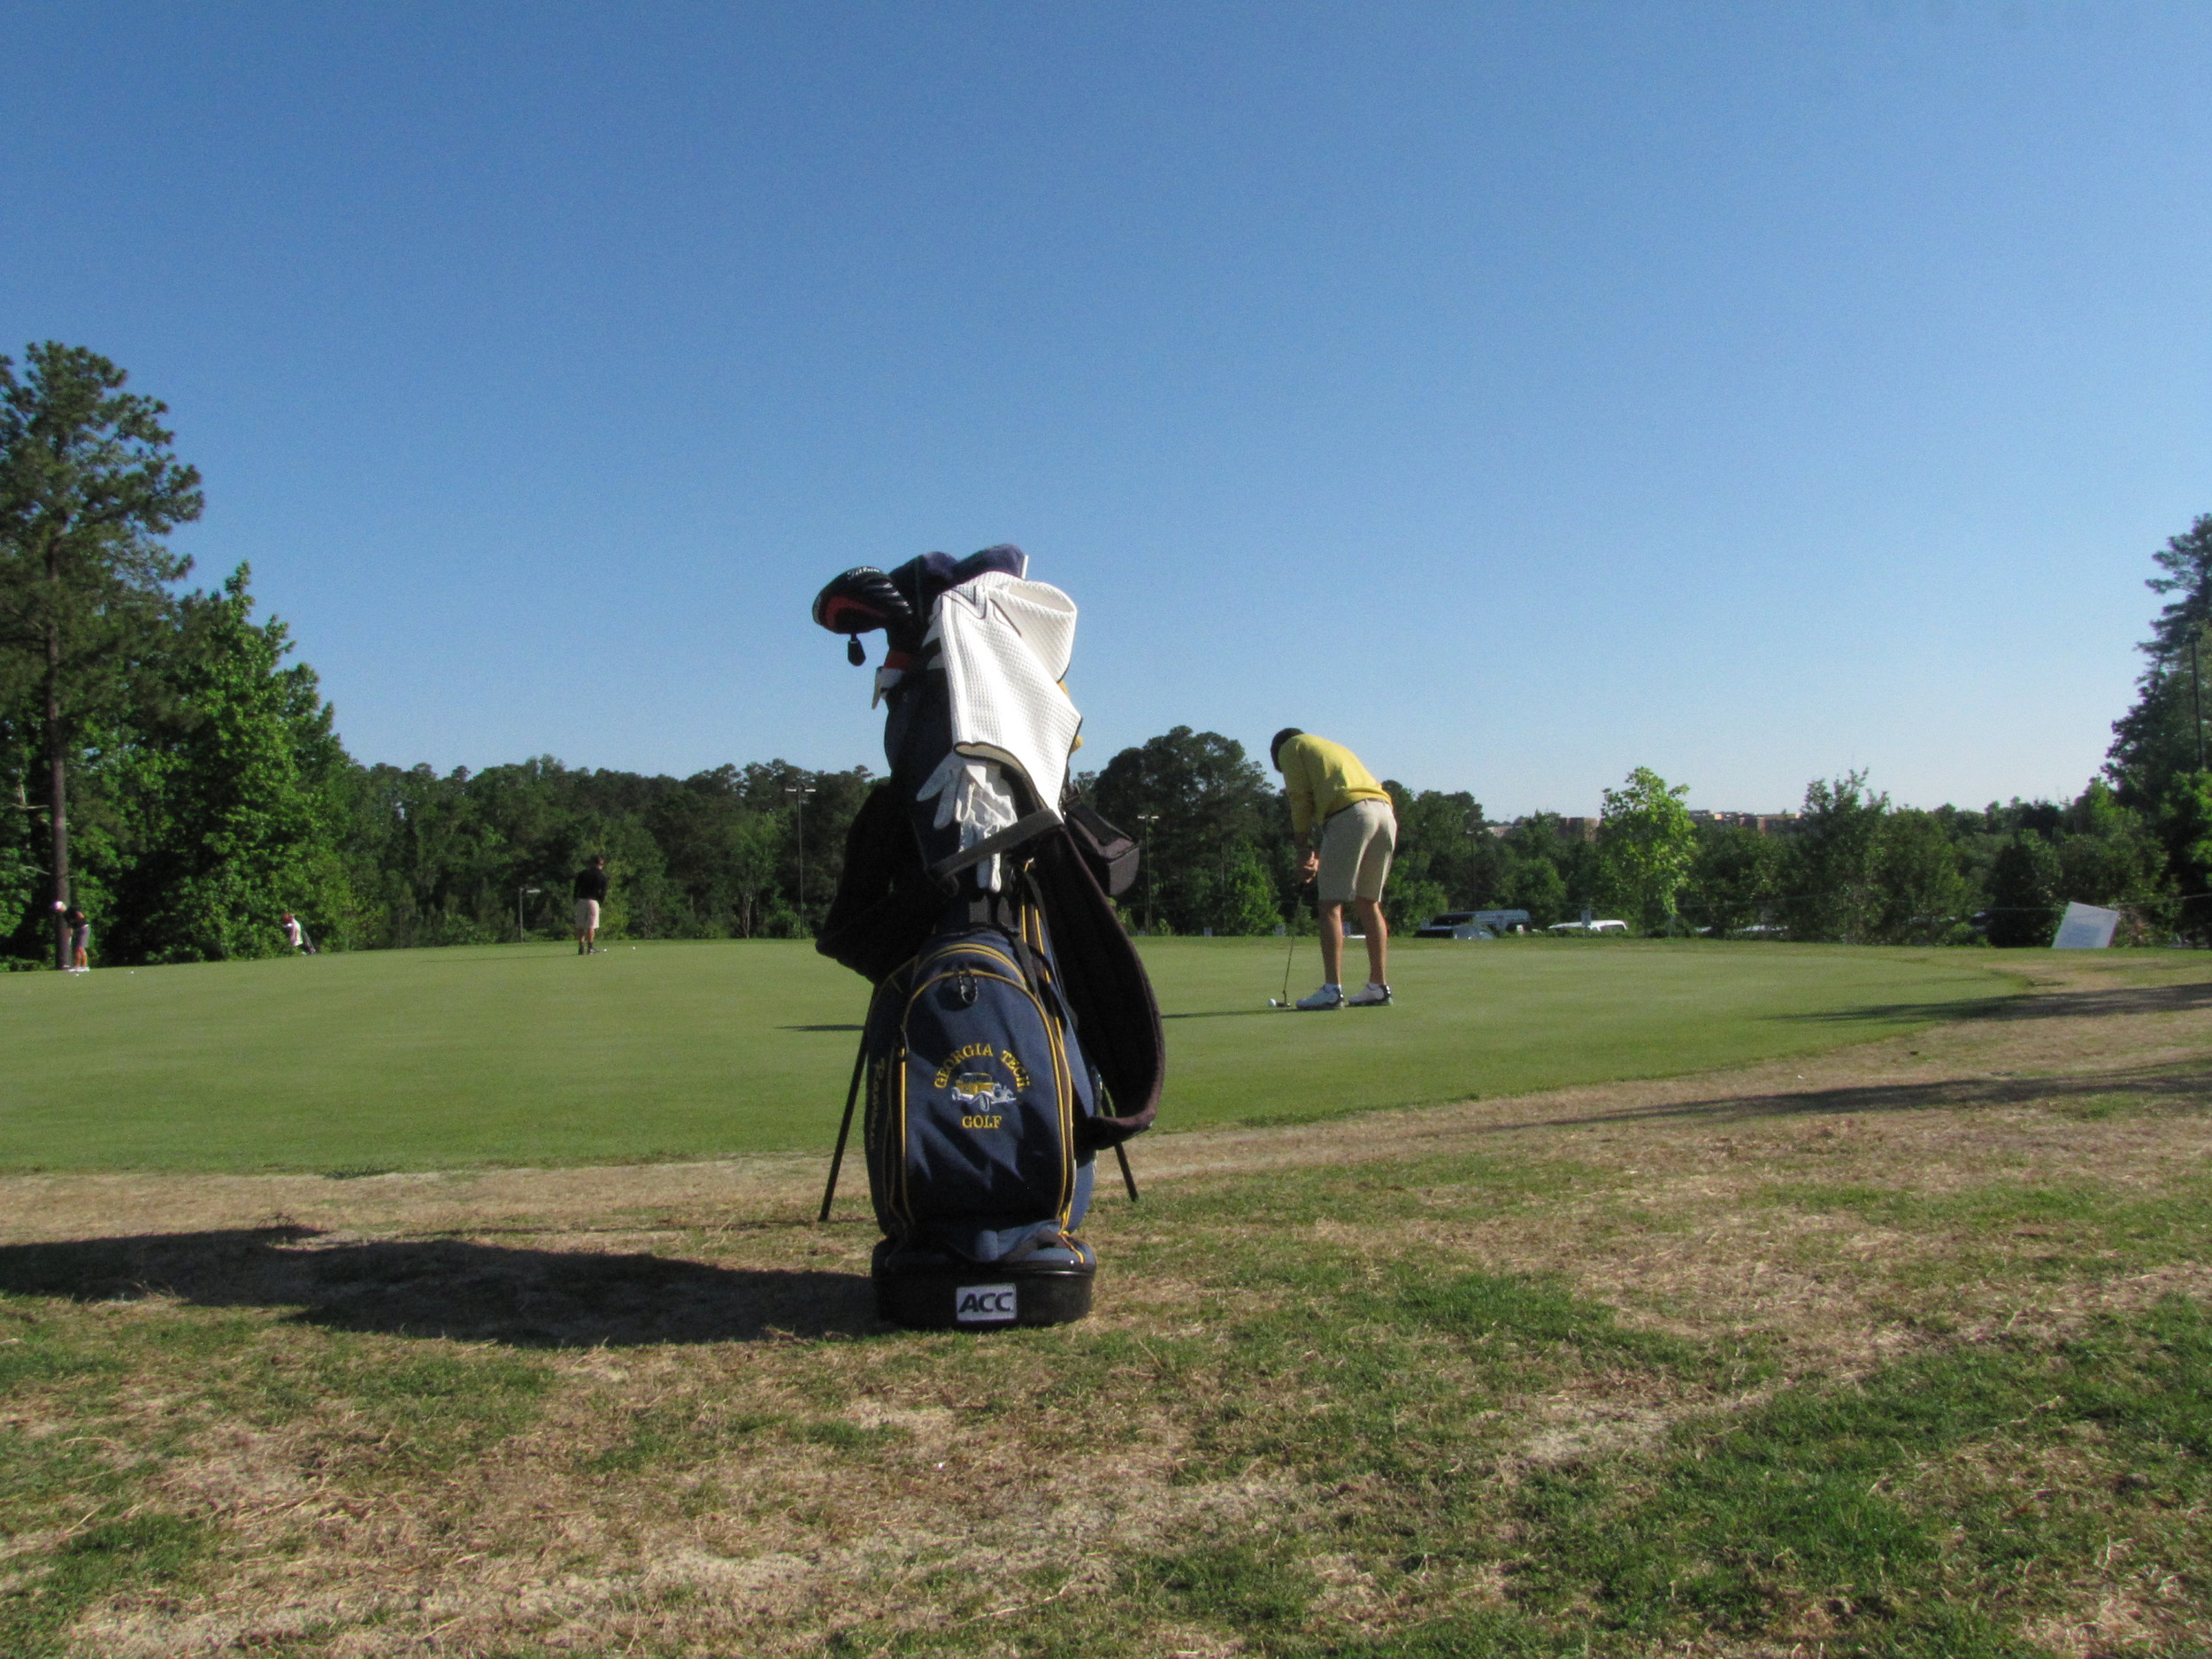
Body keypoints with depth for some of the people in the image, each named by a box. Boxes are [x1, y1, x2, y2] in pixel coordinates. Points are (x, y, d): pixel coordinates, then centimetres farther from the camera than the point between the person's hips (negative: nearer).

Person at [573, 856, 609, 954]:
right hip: (593, 901, -2)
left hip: (581, 900, 2)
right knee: (591, 926, 2)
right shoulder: (602, 876, 0)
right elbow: (603, 891, 0)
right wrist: (602, 900, 15)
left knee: (580, 926, 6)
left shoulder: (583, 873, 7)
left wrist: (575, 899, 11)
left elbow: (577, 887, 5)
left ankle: (581, 948, 3)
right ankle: (590, 948, 1)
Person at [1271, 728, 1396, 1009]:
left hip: (1349, 814, -7)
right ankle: (1379, 986, 13)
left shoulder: (1290, 747, 17)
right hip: (1385, 812, 7)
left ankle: (1332, 990, -11)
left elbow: (1301, 796, 5)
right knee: (1369, 902, 14)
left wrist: (1302, 837, 15)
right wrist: (1318, 854, 21)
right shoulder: (1336, 747, 37)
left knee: (1331, 905, -5)